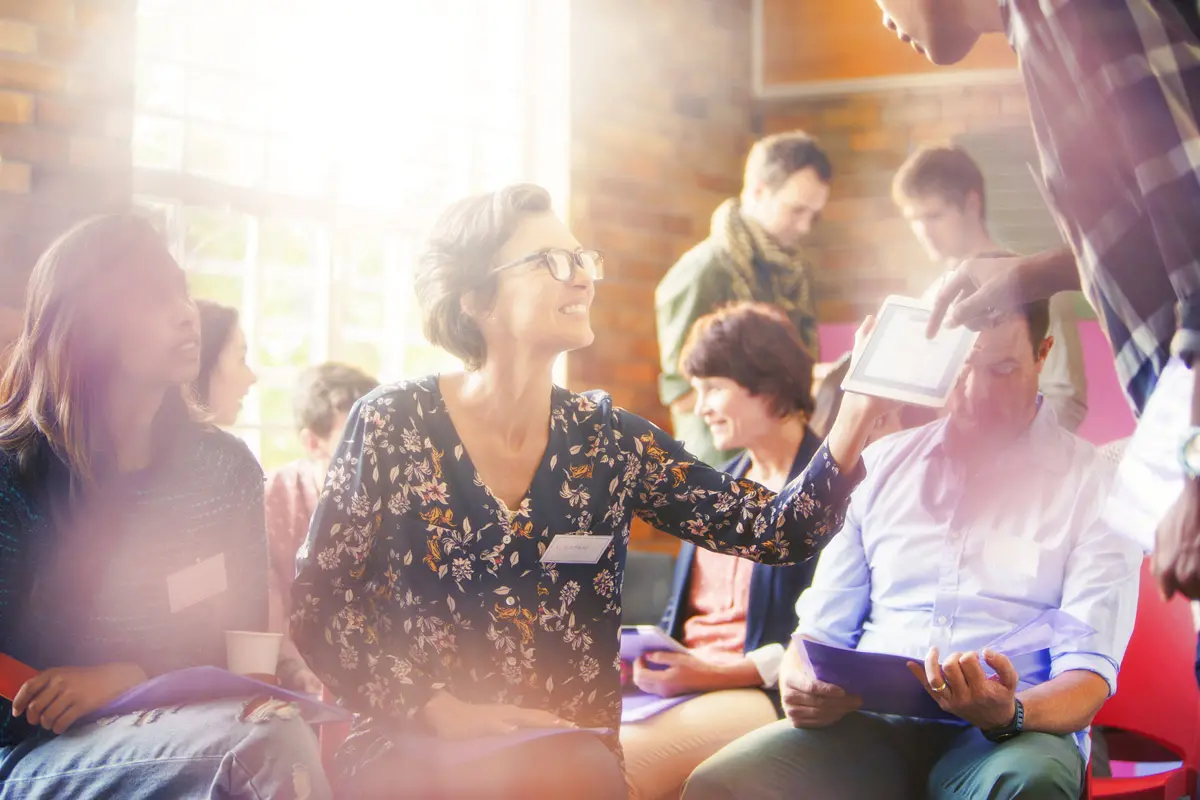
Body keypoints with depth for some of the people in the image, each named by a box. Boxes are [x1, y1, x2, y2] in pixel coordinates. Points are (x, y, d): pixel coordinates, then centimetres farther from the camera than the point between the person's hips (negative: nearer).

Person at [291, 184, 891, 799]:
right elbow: (317, 605, -2)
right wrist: (442, 710, -14)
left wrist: (854, 418, -20)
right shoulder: (394, 423, -2)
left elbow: (778, 531, -3)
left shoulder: (609, 440, 5)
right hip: (415, 746, -2)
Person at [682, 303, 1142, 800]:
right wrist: (800, 685, -7)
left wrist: (1008, 714, -27)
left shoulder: (1093, 485, 4)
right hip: (870, 722, 3)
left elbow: (1088, 674, -3)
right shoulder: (884, 464, 17)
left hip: (1004, 738, -3)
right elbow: (822, 625, 18)